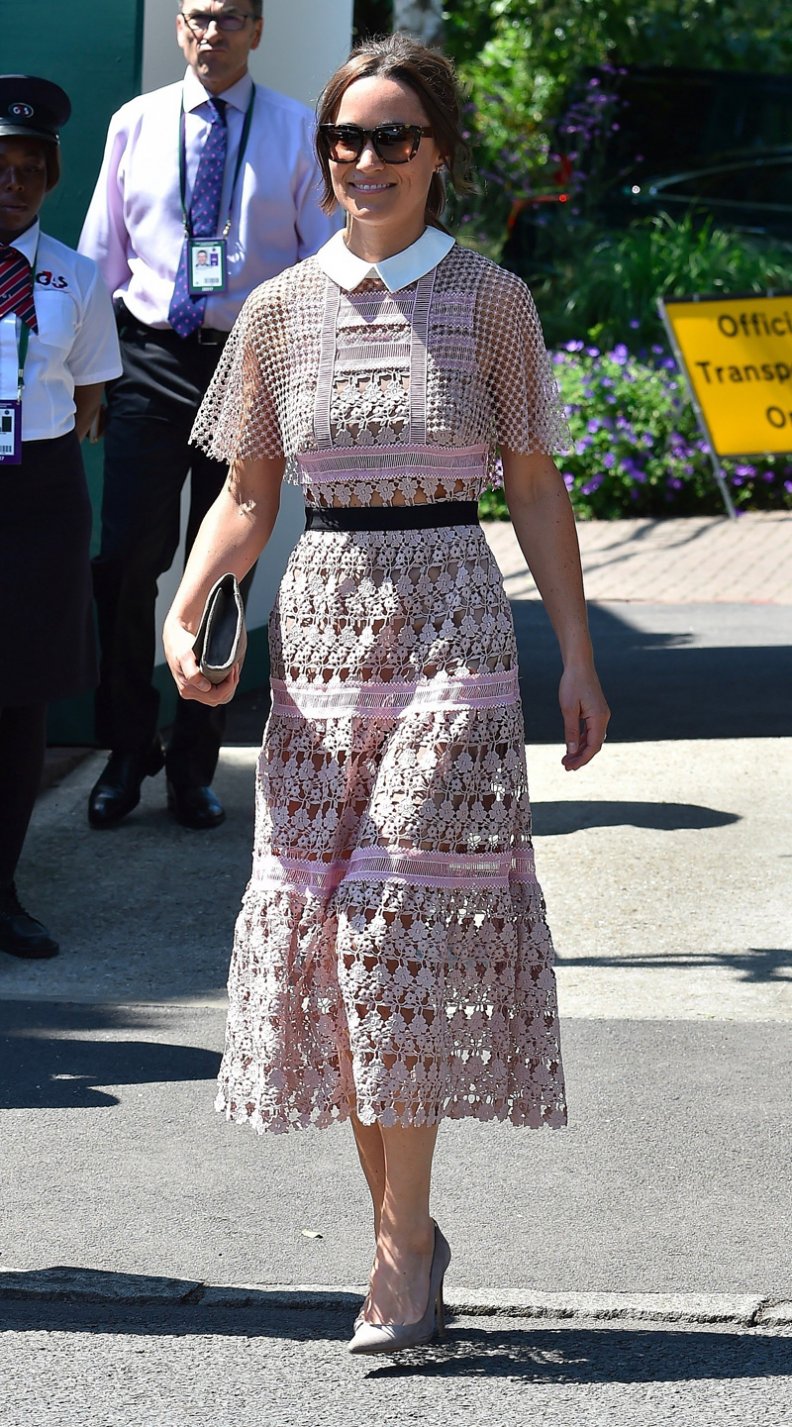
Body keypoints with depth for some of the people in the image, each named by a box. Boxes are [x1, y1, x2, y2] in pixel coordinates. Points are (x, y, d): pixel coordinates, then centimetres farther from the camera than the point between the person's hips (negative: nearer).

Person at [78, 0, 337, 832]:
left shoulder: (297, 134, 2)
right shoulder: (136, 124, 6)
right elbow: (101, 253, 11)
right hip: (150, 361, 1)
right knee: (125, 560, -5)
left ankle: (195, 764, 16)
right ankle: (127, 753, 11)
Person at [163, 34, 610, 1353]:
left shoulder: (489, 301, 1)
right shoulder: (281, 311, 8)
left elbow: (536, 490, 4)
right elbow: (248, 495, 11)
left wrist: (578, 658, 1)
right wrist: (185, 613, -5)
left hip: (453, 624, -3)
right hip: (321, 624, 3)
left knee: (409, 916, -10)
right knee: (327, 922, 2)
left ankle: (400, 1244, -5)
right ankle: (405, 1230, 13)